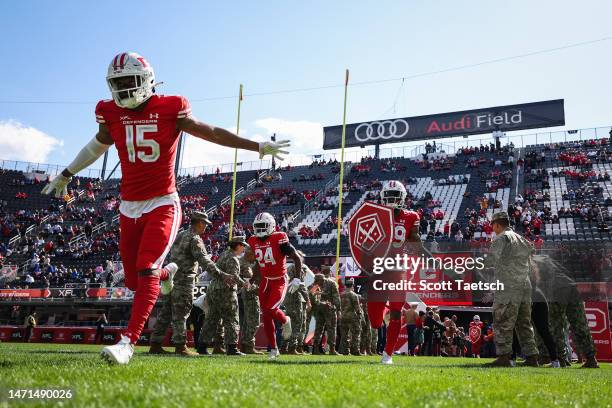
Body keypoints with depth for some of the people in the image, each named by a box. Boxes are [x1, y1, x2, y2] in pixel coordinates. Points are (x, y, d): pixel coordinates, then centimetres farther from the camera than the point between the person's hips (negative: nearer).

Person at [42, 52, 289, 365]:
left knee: (146, 272, -17)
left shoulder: (170, 110, -5)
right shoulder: (111, 115, 5)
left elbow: (213, 133, 1)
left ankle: (127, 343, -16)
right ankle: (167, 272, 42)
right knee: (133, 280, 8)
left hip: (162, 204, -4)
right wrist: (66, 175, 38)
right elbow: (97, 146, 25)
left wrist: (258, 146, -1)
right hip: (129, 207, 5)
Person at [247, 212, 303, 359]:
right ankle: (273, 349, 17)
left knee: (270, 309, -21)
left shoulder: (279, 239, -16)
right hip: (265, 281, 6)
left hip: (279, 281, -6)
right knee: (266, 316, 4)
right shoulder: (253, 241, 2)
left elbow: (297, 258, -13)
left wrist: (298, 279, -18)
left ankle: (285, 321, 15)